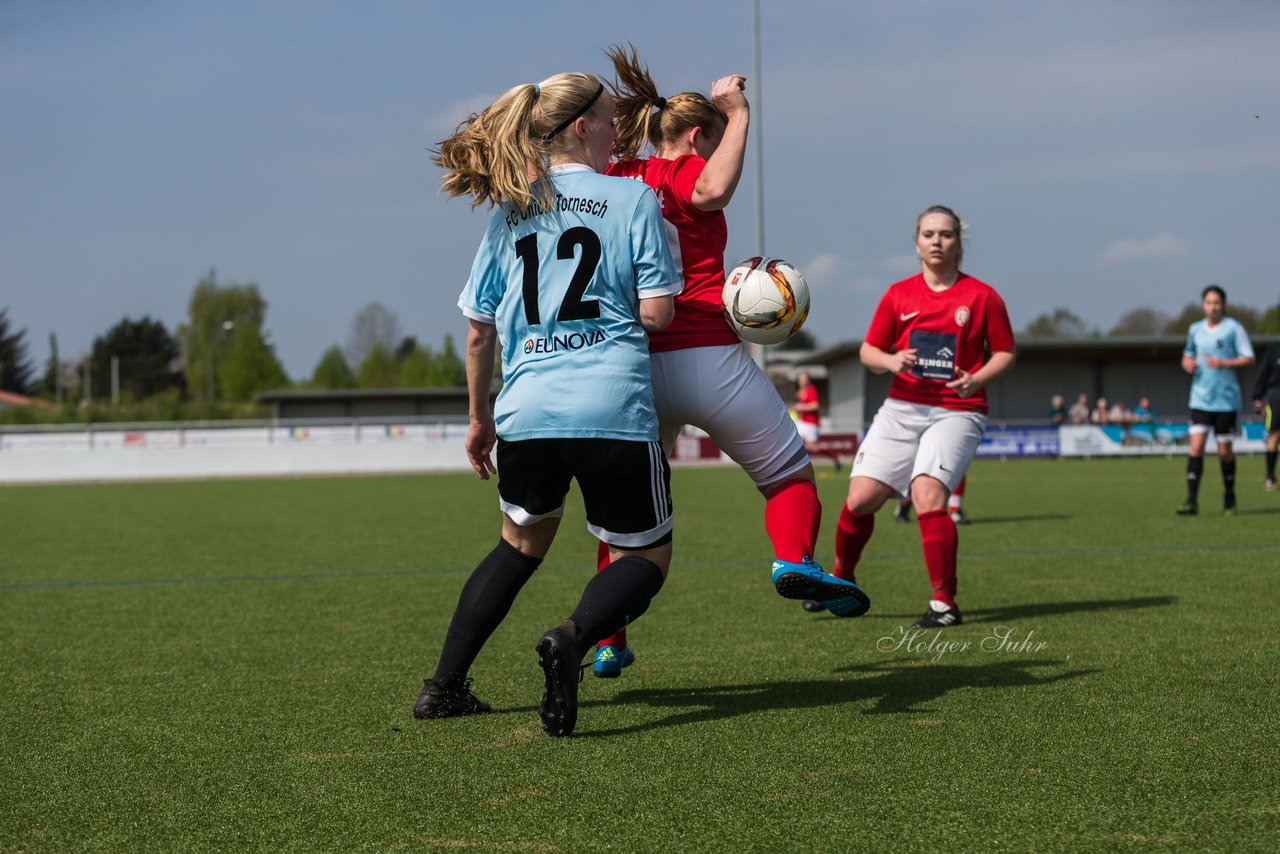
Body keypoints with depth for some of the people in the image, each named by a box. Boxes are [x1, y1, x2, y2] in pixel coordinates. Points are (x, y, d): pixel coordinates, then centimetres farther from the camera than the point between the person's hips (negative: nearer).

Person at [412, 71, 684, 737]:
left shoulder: (510, 212, 13)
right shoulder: (632, 200, 1)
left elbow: (479, 331, 14)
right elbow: (656, 312, -5)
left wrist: (479, 419, 24)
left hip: (526, 412, 5)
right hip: (614, 410, -5)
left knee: (521, 544, 28)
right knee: (646, 557, 11)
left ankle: (444, 687, 23)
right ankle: (573, 638, -20)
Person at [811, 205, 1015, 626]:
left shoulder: (982, 296, 1)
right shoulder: (898, 295, 8)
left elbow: (1005, 353, 6)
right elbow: (868, 351, 12)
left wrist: (976, 379, -13)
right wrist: (891, 361, -10)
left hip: (956, 412, -3)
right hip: (901, 408, 3)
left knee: (927, 492, -24)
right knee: (861, 497, -4)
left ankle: (943, 602, -15)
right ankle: (841, 576, 24)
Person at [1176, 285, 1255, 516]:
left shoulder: (1234, 328, -5)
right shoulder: (1195, 329, 8)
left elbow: (1249, 359, -5)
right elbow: (1187, 355, 21)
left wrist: (1223, 363, -19)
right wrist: (1187, 363, -2)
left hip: (1226, 399, -3)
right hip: (1200, 398, 3)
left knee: (1224, 450, 4)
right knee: (1195, 447, -10)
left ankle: (1229, 499, 22)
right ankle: (1192, 501, -13)